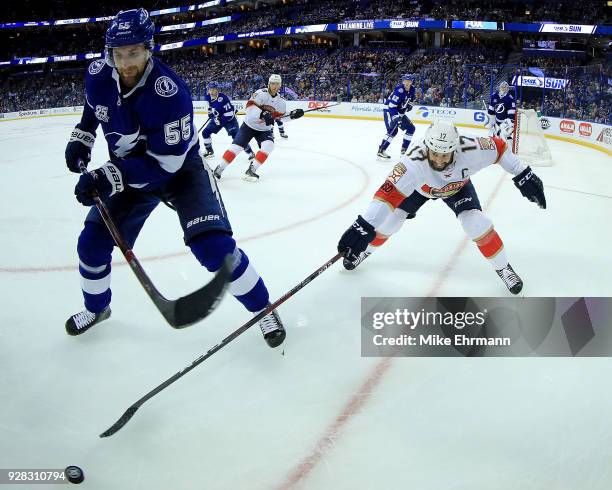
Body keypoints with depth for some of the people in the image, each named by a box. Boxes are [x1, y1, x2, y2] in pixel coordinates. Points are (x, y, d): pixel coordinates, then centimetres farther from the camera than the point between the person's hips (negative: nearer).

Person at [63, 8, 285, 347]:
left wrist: (108, 177, -36)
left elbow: (164, 163, -32)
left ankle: (262, 308, 0)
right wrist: (81, 137, 3)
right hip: (128, 170, 6)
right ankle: (96, 308, 33)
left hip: (179, 166, -5)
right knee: (92, 243, 3)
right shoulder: (97, 75, -13)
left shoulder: (169, 93, -33)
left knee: (213, 245, -22)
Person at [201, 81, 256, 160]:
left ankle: (250, 152, -13)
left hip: (229, 119, -7)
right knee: (205, 132, 3)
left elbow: (229, 113, -30)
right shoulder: (208, 97, -8)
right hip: (217, 118, 7)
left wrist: (220, 120, -30)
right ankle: (209, 151, 20)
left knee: (236, 135, -20)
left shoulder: (223, 98, -30)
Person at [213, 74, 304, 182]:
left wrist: (292, 114, -11)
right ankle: (219, 169, 3)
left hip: (265, 129, 4)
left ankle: (251, 170, -13)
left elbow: (280, 117, 6)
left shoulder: (281, 101, 0)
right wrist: (262, 114, -44)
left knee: (268, 145, -21)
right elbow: (250, 105, -31)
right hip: (249, 125, -4)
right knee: (236, 146, -10)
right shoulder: (261, 93, -19)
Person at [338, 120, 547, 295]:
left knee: (477, 223, -16)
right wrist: (363, 227, -60)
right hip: (420, 185, 0)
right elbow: (389, 192, -52)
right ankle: (364, 250, 25)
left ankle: (503, 268, 6)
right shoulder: (415, 161, -46)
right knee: (388, 220, -6)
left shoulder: (469, 149, -41)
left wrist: (523, 175, -19)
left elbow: (498, 146, -22)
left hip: (457, 185, 1)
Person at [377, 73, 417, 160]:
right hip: (389, 111, -9)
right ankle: (381, 151, -22)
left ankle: (404, 149, 17)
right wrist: (395, 118, -38)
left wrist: (409, 105, 1)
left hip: (399, 112, 9)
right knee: (393, 130, -25)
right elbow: (392, 105, -31)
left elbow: (411, 99, 22)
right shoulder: (399, 90, -26)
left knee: (411, 128, 8)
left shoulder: (412, 89, -1)